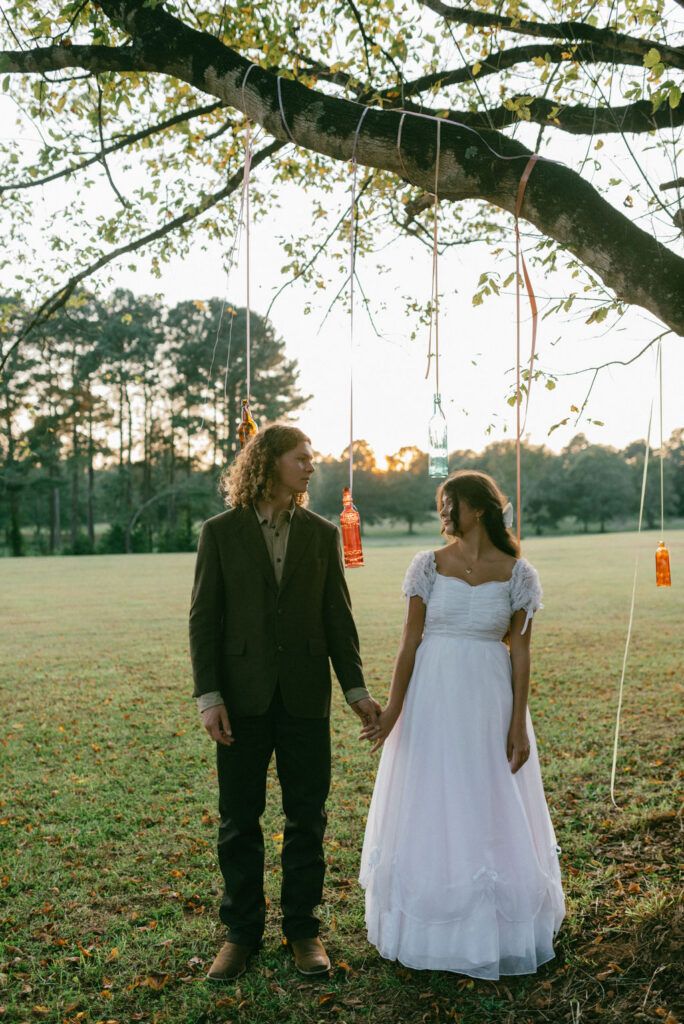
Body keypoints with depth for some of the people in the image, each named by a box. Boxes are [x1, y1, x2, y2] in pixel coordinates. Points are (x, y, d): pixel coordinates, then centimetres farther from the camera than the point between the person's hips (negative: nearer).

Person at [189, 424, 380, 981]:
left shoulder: (323, 533, 5)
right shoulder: (220, 532, -1)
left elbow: (339, 617, 6)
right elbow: (204, 618, -2)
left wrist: (357, 689, 1)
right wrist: (208, 696, -9)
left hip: (306, 698, 2)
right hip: (243, 698, -1)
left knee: (307, 818, 9)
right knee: (239, 819, 9)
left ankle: (303, 928, 25)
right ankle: (242, 930, 25)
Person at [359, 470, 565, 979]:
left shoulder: (517, 573, -2)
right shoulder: (429, 565, -1)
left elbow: (520, 651, -1)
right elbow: (410, 641, -1)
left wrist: (518, 724, -5)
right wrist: (393, 709, -4)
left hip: (489, 702, 0)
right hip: (432, 698, 1)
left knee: (490, 813, 8)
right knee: (430, 811, 8)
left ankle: (494, 929, 27)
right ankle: (431, 930, 26)